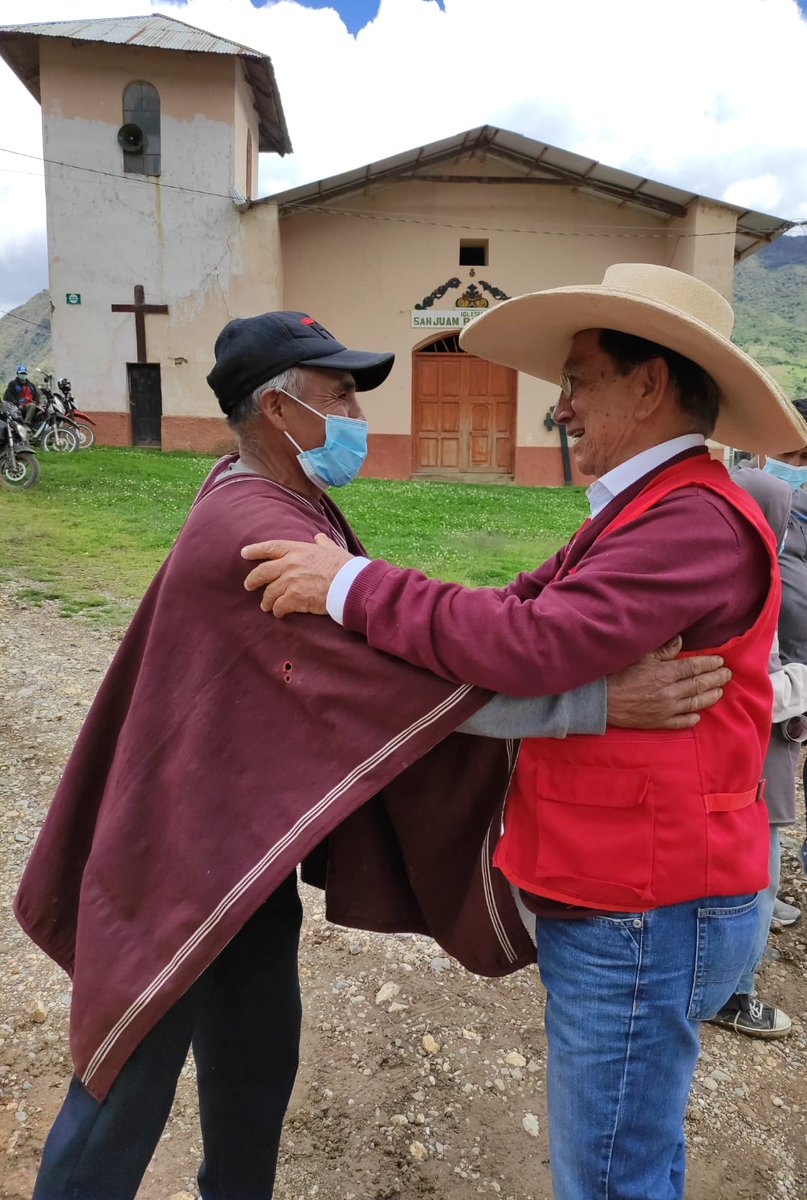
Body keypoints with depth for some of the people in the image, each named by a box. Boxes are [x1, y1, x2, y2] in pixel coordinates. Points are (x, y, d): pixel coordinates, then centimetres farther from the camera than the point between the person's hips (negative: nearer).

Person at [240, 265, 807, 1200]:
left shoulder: (696, 524, -21)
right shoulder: (641, 514, 14)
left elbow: (535, 644, -31)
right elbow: (519, 607, 9)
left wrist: (353, 586, -23)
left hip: (644, 919, -10)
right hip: (612, 900, 10)